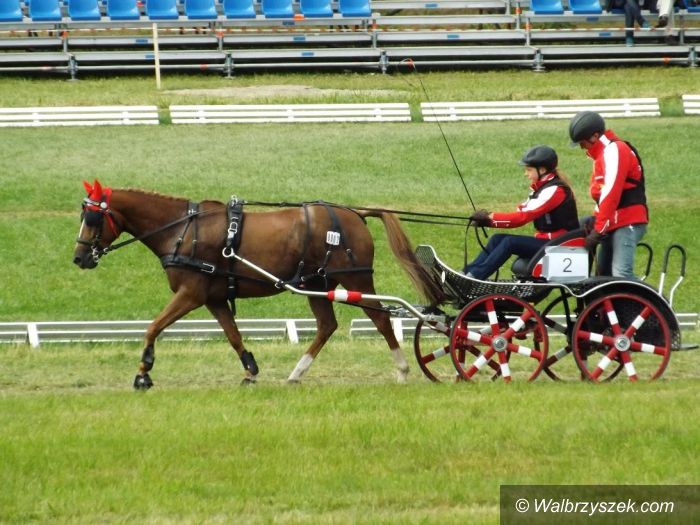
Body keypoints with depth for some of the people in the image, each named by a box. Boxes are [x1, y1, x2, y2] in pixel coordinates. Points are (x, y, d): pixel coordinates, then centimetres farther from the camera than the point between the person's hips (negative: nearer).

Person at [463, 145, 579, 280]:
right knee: (497, 239, -2)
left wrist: (490, 217, -20)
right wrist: (489, 219, -6)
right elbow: (521, 212, 7)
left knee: (510, 242, -24)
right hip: (545, 239, 9)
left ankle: (475, 276, -26)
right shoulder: (542, 188, 13)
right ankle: (466, 273, -9)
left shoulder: (554, 190, -18)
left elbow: (524, 216, -23)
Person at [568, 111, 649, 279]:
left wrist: (598, 229, -20)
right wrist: (595, 220, 6)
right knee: (604, 273, 9)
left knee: (621, 274, -23)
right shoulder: (602, 153, 20)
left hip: (627, 223, -11)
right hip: (615, 224, 11)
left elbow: (611, 194, -20)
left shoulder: (614, 151, -13)